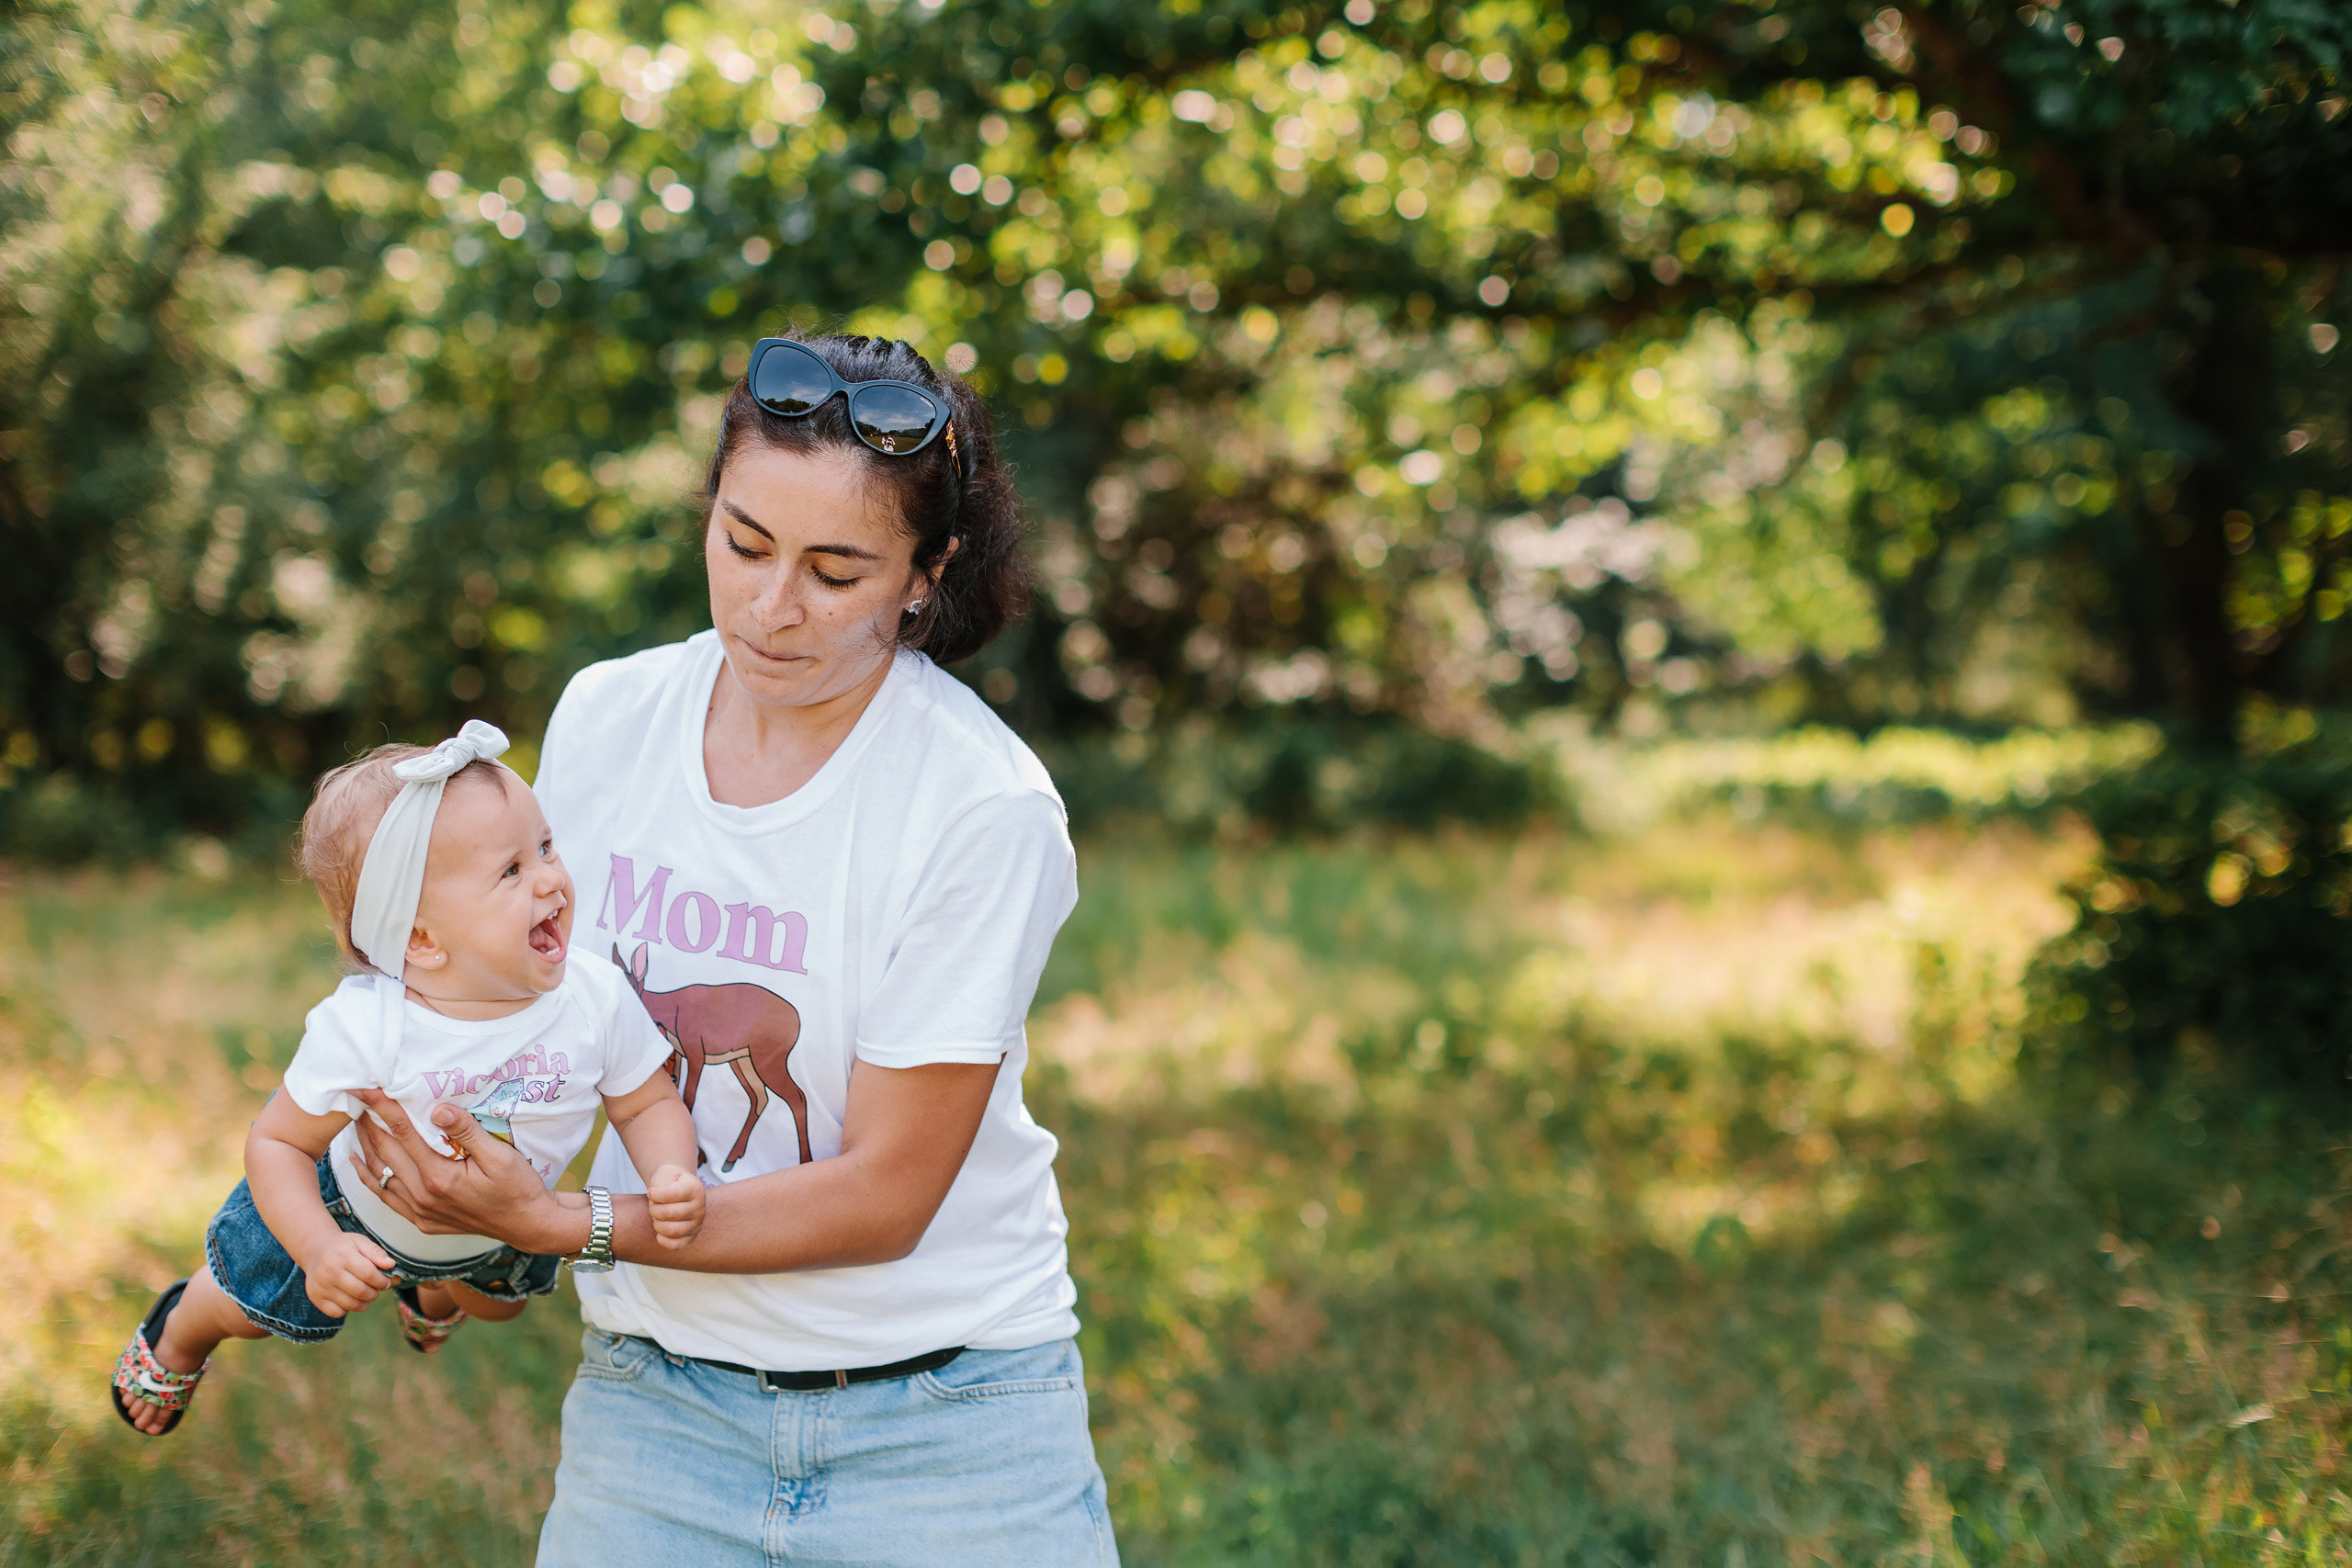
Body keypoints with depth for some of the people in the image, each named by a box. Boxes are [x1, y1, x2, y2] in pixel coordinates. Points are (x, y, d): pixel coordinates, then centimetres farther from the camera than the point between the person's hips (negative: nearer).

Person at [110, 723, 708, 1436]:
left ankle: (435, 1292, 72)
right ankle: (179, 1335, 59)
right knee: (248, 1306, 22)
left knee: (501, 1297, 34)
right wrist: (318, 1249, -44)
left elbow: (648, 1104, -18)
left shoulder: (598, 1002, -34)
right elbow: (277, 1141, -29)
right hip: (354, 1211, -3)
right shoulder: (364, 1031, -42)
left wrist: (670, 1177, -40)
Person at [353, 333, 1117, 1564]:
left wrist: (557, 1223, -20)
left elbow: (884, 1197, -15)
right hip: (658, 1399, 4)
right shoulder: (603, 718, -2)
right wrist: (466, 1217, -1)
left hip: (947, 1426, -3)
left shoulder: (988, 813, -17)